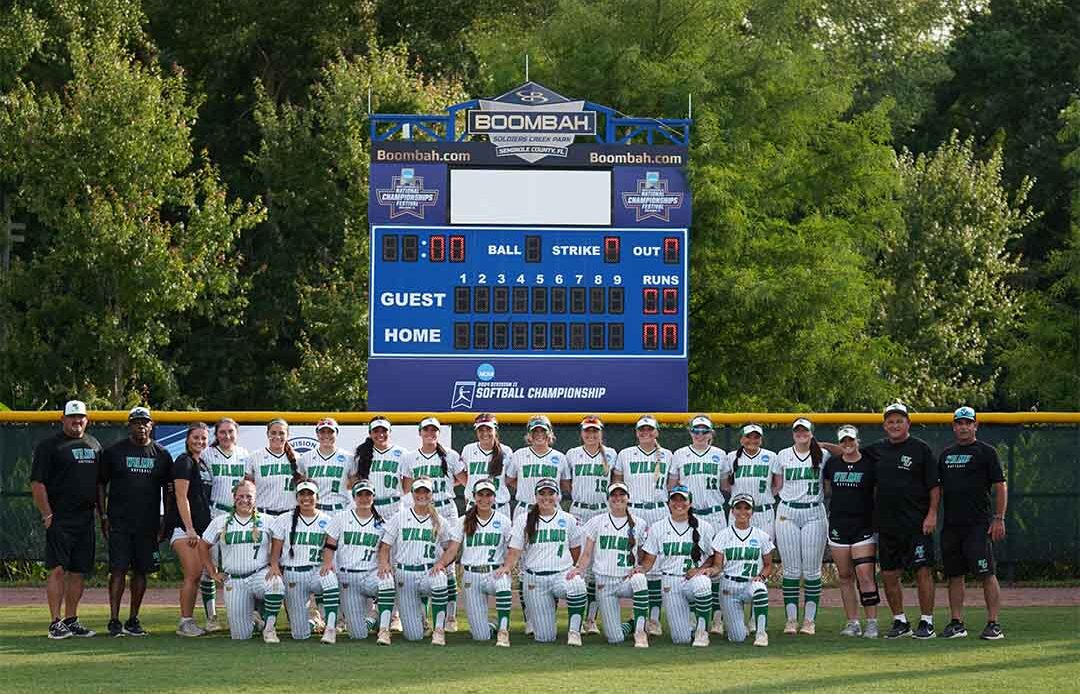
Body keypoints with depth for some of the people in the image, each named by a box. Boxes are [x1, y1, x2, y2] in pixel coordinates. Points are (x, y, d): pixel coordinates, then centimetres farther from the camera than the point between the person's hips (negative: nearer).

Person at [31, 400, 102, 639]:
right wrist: (47, 515, -13)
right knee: (58, 569, -11)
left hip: (85, 519, 6)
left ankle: (72, 620, 15)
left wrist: (102, 513, 16)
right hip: (59, 519, -6)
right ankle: (56, 622, -11)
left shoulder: (94, 445, 17)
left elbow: (100, 483, 23)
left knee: (79, 572, 8)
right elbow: (37, 483, -7)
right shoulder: (49, 446, -3)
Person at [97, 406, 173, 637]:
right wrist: (104, 516, -1)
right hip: (119, 523, -3)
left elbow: (168, 488, 15)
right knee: (118, 570, -8)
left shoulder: (161, 455, 9)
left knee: (141, 571, 6)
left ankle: (133, 620, 14)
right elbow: (101, 484, 6)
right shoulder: (114, 451, 3)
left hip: (148, 523, 3)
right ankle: (114, 620, -7)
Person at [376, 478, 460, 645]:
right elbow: (385, 546, 6)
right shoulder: (399, 517, 10)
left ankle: (439, 630, -25)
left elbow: (452, 547, 9)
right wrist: (384, 563, -14)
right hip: (405, 575, 0)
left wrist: (441, 563, -11)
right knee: (414, 636, -10)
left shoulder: (439, 521, 12)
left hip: (429, 573, 0)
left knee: (439, 580, -41)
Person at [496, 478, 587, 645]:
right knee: (545, 637, -6)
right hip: (534, 579, 0)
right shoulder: (524, 520, 5)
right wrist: (506, 567, -20)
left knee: (577, 586, -40)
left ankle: (574, 631, -22)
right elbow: (515, 550, -3)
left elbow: (575, 548, 19)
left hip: (563, 574, 0)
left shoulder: (567, 519, 9)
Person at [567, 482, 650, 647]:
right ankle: (632, 624, 29)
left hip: (626, 579, 0)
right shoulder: (597, 522, 8)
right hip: (603, 582, 0)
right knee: (615, 639, -8)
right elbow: (586, 554, 7)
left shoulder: (638, 525, 8)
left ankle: (640, 630, -28)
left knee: (640, 579, -40)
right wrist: (578, 568, -13)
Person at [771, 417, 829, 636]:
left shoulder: (823, 456, 6)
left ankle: (810, 619, 3)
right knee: (791, 569, -1)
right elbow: (777, 487, 14)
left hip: (814, 513, -1)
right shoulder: (783, 456, 9)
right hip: (787, 513, 1)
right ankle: (791, 619, 3)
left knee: (812, 569, -2)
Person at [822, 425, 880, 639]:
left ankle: (872, 622, -8)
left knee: (865, 575, -12)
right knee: (845, 577, 5)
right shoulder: (832, 464, 9)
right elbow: (826, 491, 25)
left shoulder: (869, 465, 0)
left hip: (864, 527, -4)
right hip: (838, 526, 4)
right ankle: (852, 623, 11)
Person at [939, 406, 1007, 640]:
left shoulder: (986, 452, 0)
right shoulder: (946, 454, 17)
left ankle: (993, 624, -7)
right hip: (951, 525, 6)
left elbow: (1000, 487, -4)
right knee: (954, 575, 7)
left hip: (978, 524, -6)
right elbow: (939, 487, 22)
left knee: (986, 574, -8)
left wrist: (999, 519, -11)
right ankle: (957, 623, 12)